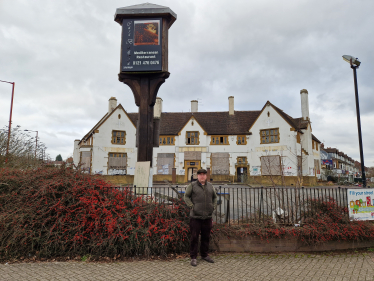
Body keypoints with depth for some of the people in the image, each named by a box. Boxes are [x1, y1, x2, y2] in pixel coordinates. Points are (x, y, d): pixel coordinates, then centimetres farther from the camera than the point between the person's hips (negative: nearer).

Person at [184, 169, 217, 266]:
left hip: (207, 216, 4)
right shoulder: (192, 185, -2)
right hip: (195, 216, -4)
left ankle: (204, 255, 29)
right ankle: (193, 257, 13)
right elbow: (186, 196, 2)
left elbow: (214, 197, 22)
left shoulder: (210, 186, 10)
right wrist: (191, 206, -8)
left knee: (206, 237, 13)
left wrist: (214, 206, 10)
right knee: (194, 237, 1)